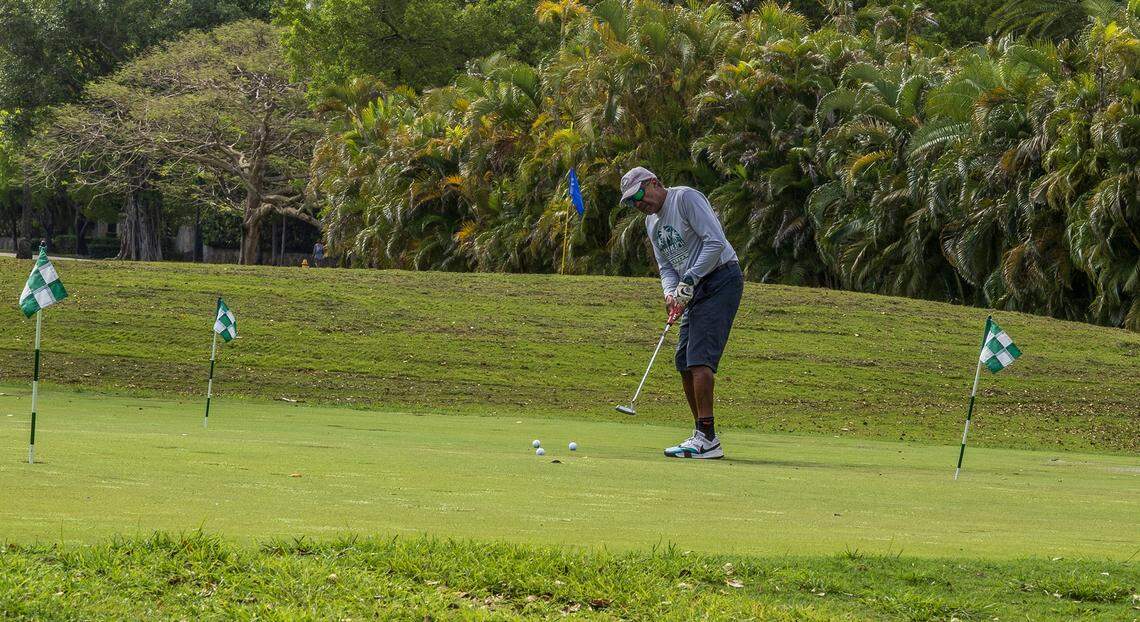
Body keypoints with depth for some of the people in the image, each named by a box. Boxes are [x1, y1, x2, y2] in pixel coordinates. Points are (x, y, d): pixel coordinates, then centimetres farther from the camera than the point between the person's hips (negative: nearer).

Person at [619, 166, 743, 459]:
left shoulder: (686, 198, -11)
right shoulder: (652, 222, 17)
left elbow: (715, 242, -19)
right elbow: (666, 266, 17)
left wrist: (688, 281, -19)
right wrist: (671, 294, -4)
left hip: (721, 279, -10)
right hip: (696, 289, 10)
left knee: (699, 358, -17)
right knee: (684, 362, 6)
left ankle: (706, 439, -20)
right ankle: (704, 437, 12)